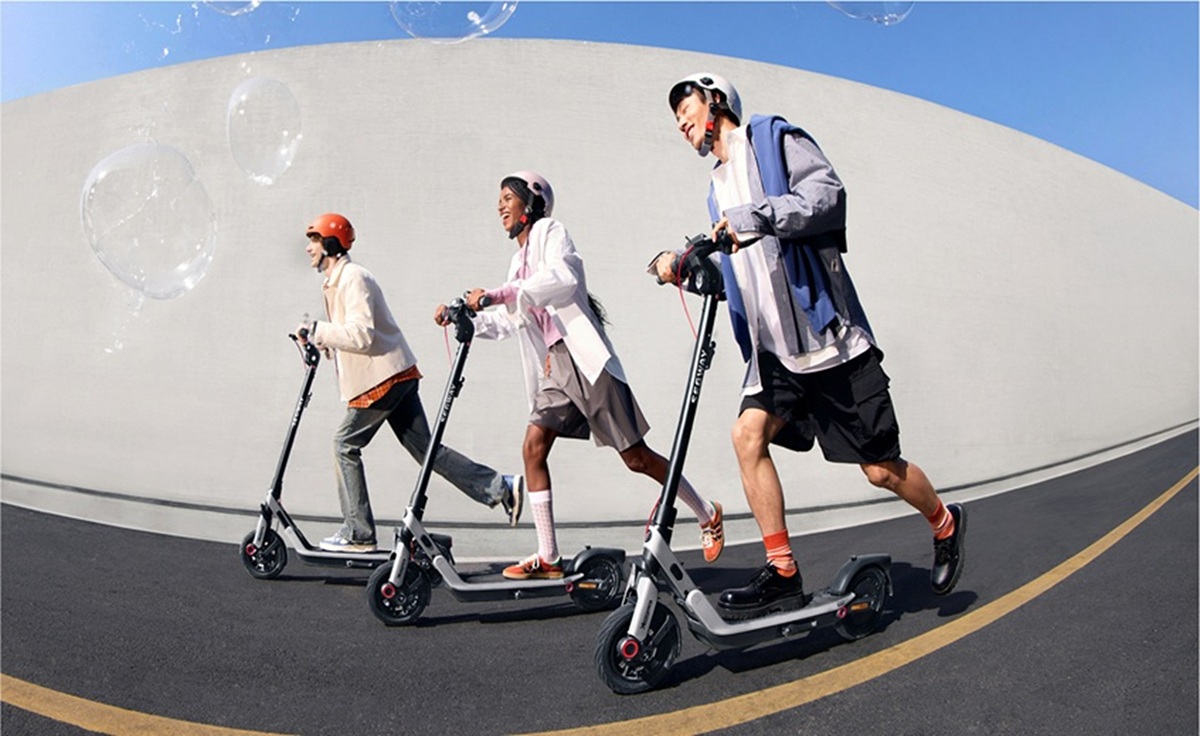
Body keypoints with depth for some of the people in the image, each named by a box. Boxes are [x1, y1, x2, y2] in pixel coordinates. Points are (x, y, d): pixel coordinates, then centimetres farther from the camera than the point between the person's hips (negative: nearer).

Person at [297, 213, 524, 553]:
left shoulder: (353, 278, -11)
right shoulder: (336, 281, 22)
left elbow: (362, 334, -21)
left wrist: (316, 330, -16)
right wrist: (322, 343, 11)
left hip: (383, 376, -10)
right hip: (396, 375, 10)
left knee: (345, 444, -1)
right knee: (425, 448, 7)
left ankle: (357, 534, 7)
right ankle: (500, 487, 5)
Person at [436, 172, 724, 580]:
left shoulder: (550, 230, -1)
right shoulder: (520, 259, 23)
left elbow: (563, 279, -22)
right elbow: (508, 322, 22)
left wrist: (496, 294, -29)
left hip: (585, 358, -8)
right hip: (554, 365, 8)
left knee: (636, 457, -4)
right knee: (533, 448, -4)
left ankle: (708, 515, 15)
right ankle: (547, 557, 3)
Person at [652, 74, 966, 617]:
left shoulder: (772, 137, 1)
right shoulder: (719, 190, 21)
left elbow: (829, 195, -15)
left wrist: (757, 215, -26)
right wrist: (684, 265, 0)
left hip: (828, 335, -7)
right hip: (775, 349, 7)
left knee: (881, 468, 1)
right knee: (748, 436, -11)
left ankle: (946, 523, 30)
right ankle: (782, 572, 0)